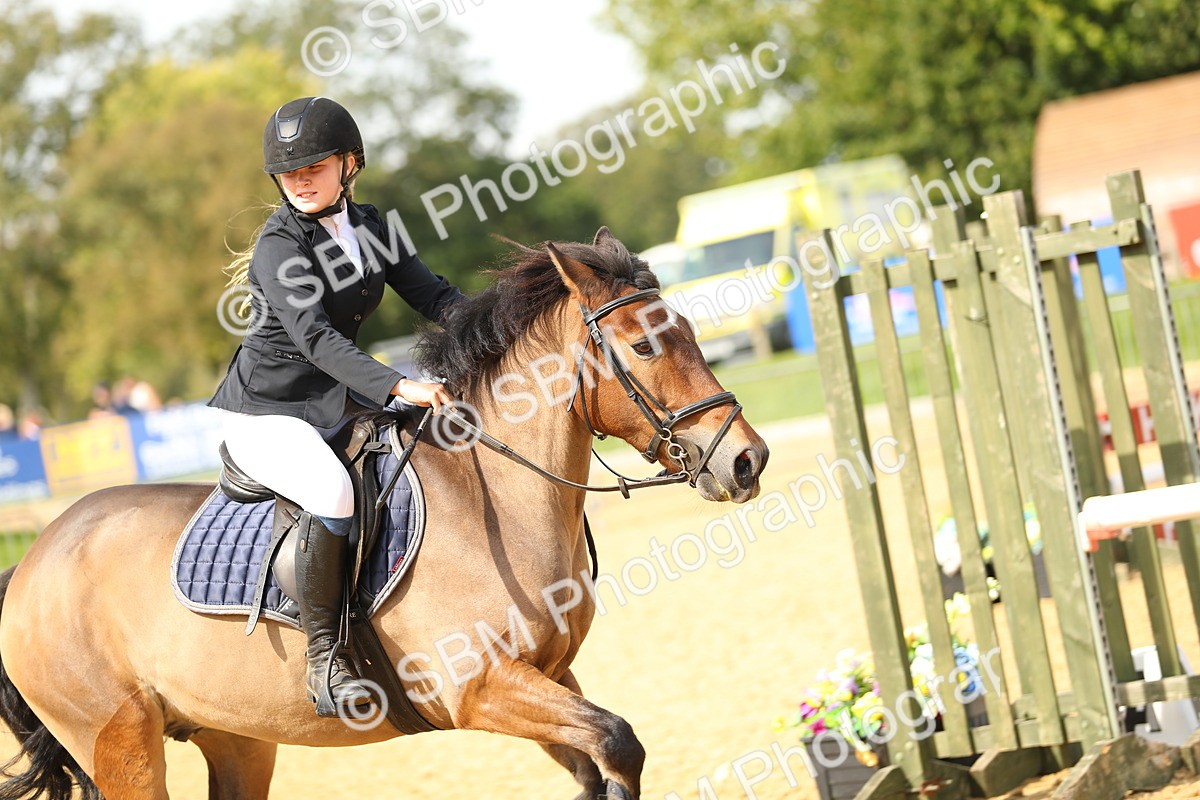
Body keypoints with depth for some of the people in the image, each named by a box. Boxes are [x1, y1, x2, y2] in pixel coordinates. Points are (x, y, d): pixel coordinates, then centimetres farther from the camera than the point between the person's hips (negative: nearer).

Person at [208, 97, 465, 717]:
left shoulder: (368, 226, 5)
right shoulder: (280, 247, -18)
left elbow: (432, 293, 3)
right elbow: (315, 337, -31)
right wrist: (398, 386, -43)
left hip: (336, 405, 8)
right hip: (266, 412, -8)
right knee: (333, 491, -36)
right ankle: (322, 654, -24)